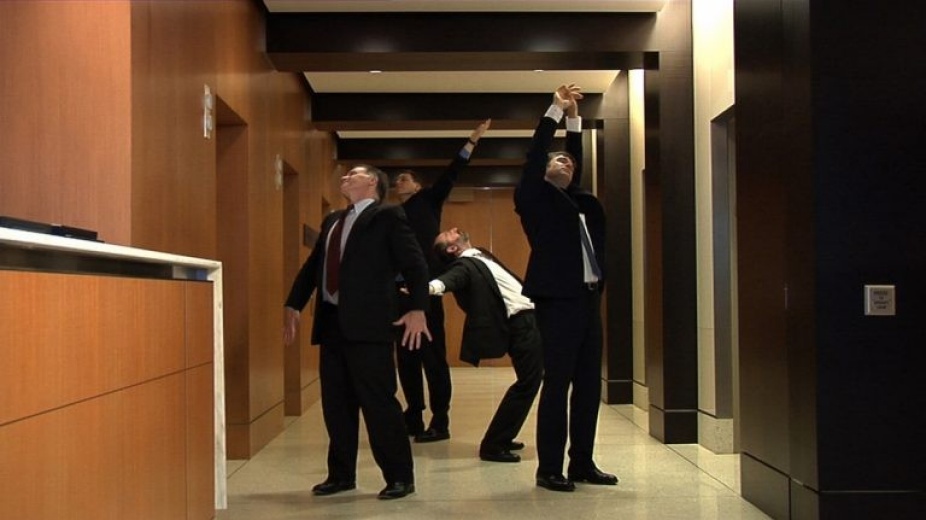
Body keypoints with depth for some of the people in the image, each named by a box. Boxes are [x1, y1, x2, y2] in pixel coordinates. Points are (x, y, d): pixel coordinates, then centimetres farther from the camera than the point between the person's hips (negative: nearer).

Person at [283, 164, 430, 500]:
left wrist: (417, 310, -19)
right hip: (332, 322, 7)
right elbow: (312, 266, 24)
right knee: (335, 404, 11)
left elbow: (415, 264, -8)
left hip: (368, 323, -7)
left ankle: (400, 477, 6)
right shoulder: (332, 221, 20)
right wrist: (294, 306, 16)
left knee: (378, 402, -4)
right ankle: (341, 474, 23)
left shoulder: (387, 216, -1)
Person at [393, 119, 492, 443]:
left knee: (433, 355, -5)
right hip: (399, 291, 6)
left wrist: (472, 141, -7)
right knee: (405, 357, 9)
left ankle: (440, 422, -2)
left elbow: (450, 175, 0)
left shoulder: (427, 201, 10)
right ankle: (413, 417, 19)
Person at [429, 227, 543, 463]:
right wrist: (430, 287, -53)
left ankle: (502, 437, 30)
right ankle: (492, 446, 0)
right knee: (527, 385, -8)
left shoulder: (480, 256, 18)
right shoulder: (464, 265, -10)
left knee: (528, 383, 19)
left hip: (530, 319, 9)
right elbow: (450, 278, -32)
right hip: (522, 325, -9)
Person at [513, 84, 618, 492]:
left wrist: (574, 118, 19)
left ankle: (582, 463, 16)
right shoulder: (535, 197, 3)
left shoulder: (576, 200, 21)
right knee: (557, 383, -6)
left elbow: (578, 160, 26)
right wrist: (556, 110, -1)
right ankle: (549, 469, 0)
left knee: (588, 384, 8)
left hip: (587, 300, 7)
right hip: (558, 301, -7)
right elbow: (534, 155, -5)